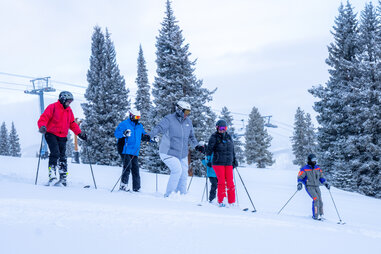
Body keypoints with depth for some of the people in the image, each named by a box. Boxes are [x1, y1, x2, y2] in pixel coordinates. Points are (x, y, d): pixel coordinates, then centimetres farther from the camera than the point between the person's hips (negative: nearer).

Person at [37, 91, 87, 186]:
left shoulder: (69, 111, 16)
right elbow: (44, 118, -11)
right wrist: (42, 126, -30)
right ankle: (52, 175, -23)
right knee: (55, 153, -22)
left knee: (63, 157, 4)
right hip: (51, 134, -6)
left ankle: (63, 178, 7)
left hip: (62, 137, 6)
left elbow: (72, 124, 23)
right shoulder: (53, 107, -4)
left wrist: (80, 133, 14)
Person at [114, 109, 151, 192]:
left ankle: (136, 188, 7)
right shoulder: (124, 124, -2)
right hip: (125, 150, -6)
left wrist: (150, 138, 12)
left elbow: (143, 136, 30)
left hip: (134, 151, 6)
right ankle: (123, 184, -8)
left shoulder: (140, 126, 17)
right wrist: (124, 133, -32)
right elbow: (116, 133, -12)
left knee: (135, 168, 2)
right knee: (127, 166, -17)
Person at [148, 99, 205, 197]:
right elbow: (159, 128, -27)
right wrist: (151, 135, -45)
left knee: (183, 174, 7)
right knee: (177, 170, -20)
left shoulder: (188, 121, 8)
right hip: (169, 153, -6)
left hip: (182, 154, 6)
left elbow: (191, 137, 18)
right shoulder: (169, 119, -12)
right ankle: (169, 195, -8)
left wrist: (197, 146, 4)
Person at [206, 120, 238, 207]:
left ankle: (232, 203, 4)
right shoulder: (214, 137, -2)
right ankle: (220, 201, 2)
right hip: (218, 163, -4)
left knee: (230, 183, -1)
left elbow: (232, 150, 20)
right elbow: (209, 149, -4)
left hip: (228, 163, 4)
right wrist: (208, 160, -11)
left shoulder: (229, 137, 13)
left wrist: (234, 160, 17)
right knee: (222, 182, -8)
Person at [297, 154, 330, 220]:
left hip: (316, 187, 5)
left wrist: (326, 183, 10)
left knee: (320, 200, -4)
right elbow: (300, 177, -3)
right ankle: (315, 216, -15)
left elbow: (321, 177, 20)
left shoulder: (317, 168, 10)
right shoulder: (305, 169, -6)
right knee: (316, 199, -21)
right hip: (309, 187, -5)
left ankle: (320, 215, 13)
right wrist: (300, 184, -20)